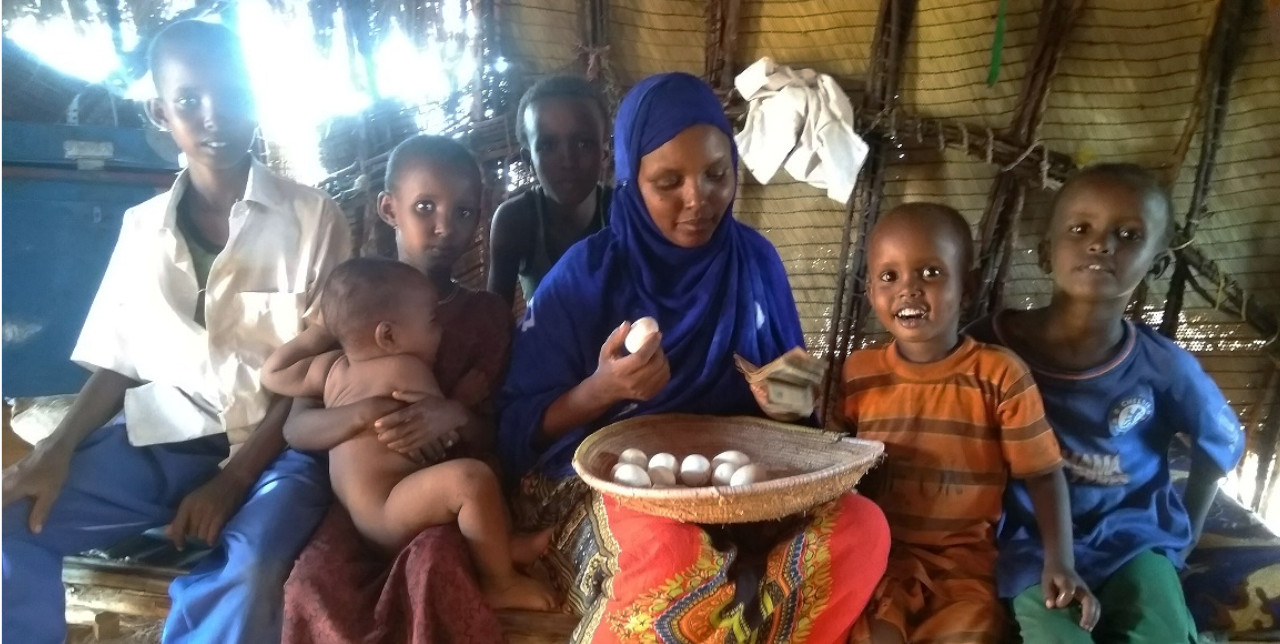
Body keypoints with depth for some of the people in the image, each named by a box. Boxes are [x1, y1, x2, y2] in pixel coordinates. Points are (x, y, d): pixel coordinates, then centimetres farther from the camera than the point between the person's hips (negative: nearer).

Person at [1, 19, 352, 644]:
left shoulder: (312, 218, -2)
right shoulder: (142, 227, 9)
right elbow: (118, 364, 12)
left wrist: (233, 477, -14)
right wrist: (57, 447, -8)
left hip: (275, 443, -3)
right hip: (160, 438, 4)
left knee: (246, 578, -33)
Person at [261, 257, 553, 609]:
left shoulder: (330, 366, 14)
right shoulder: (405, 368, -9)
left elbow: (272, 374, 29)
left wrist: (319, 333, 32)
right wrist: (464, 397, 12)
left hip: (362, 515, 10)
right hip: (386, 516, -10)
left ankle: (500, 544, 6)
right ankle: (500, 584, -14)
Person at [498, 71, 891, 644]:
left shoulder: (755, 260, 4)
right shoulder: (585, 274, -5)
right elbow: (515, 433, -3)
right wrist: (601, 389, -21)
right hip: (596, 486, -3)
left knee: (861, 528, -25)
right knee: (664, 545, -38)